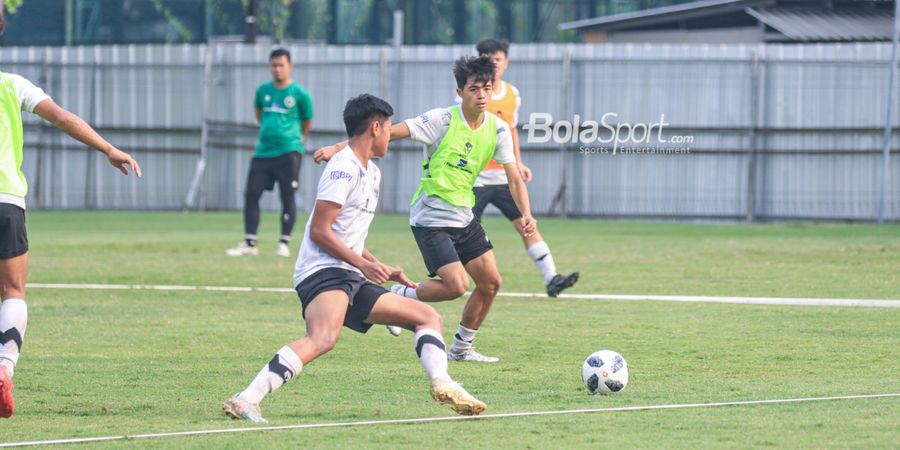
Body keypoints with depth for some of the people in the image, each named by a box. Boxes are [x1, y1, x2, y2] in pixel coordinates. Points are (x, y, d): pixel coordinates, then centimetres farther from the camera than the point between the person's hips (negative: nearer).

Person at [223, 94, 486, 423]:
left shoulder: (370, 173, 23)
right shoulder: (344, 168, -7)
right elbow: (319, 231, -14)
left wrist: (383, 270, 27)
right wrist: (363, 263, -19)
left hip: (350, 278, 11)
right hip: (322, 272, -11)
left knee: (428, 317, 9)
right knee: (323, 338, -36)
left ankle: (442, 384, -12)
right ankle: (246, 401, -42)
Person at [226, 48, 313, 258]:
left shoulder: (299, 93, -3)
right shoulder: (263, 91, 8)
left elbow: (307, 121, 10)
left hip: (288, 152, -4)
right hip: (263, 152, 4)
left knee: (287, 197, -2)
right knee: (251, 194, -1)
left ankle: (284, 243, 6)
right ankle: (249, 243, 3)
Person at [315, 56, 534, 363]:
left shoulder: (497, 129, 0)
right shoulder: (442, 120, -16)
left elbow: (514, 177, 2)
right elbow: (391, 131, -19)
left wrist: (526, 214, -16)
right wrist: (339, 148, -25)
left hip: (464, 217, 7)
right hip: (431, 219, -7)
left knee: (490, 282, 4)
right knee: (457, 285, -19)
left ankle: (462, 348, 21)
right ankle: (400, 297, 7)